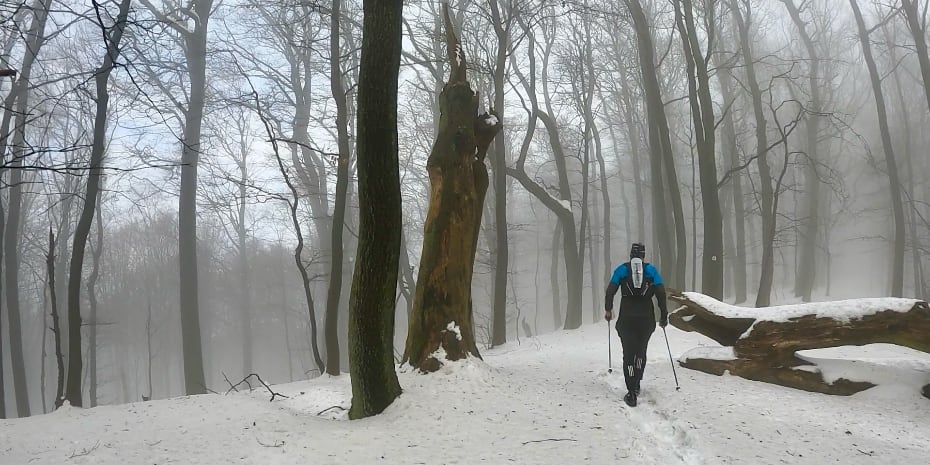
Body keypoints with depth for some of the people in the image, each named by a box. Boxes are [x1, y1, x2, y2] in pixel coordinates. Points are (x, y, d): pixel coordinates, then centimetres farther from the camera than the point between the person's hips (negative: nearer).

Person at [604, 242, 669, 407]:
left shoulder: (622, 269, 4)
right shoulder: (651, 270, 5)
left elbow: (610, 290, -2)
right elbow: (661, 293, -3)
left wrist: (608, 310, 12)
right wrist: (664, 315, 3)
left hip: (626, 319, -1)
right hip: (647, 318, 1)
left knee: (628, 353, 3)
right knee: (641, 351, 22)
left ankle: (632, 394, -6)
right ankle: (636, 386, 26)